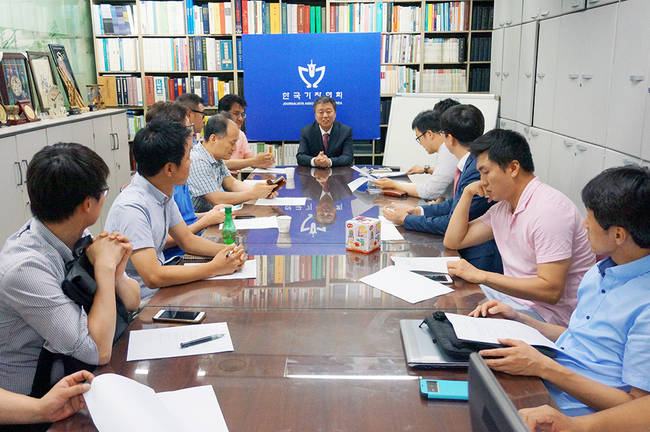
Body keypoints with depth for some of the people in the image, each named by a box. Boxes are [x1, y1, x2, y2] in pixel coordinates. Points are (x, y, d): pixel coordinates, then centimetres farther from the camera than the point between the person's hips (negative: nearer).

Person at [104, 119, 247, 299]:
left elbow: (187, 239, 12)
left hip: (159, 290, 8)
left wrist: (227, 251, -5)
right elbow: (153, 277, -29)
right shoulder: (131, 208, -25)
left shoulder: (164, 193, 2)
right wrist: (214, 268, -23)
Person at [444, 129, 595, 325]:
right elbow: (453, 241, 14)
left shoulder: (550, 209, -21)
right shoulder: (503, 206, 8)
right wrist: (468, 192, 5)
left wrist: (481, 276, -27)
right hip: (513, 296, 9)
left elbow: (551, 291, -26)